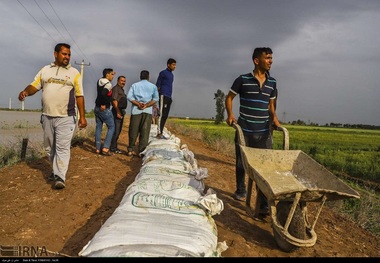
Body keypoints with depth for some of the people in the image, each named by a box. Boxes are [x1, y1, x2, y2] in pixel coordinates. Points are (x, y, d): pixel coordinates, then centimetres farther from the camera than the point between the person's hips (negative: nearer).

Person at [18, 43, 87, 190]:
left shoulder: (74, 73, 3)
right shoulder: (45, 70, 11)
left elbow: (79, 96, 0)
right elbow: (34, 86, 8)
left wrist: (82, 116, -5)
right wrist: (26, 92, -17)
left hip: (66, 118, -4)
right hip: (47, 116, 4)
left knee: (62, 148, -7)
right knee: (49, 147, 13)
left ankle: (60, 177, -5)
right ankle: (56, 170, 29)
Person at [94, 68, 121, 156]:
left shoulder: (99, 81, 8)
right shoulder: (108, 84, -15)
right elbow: (103, 93, -31)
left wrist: (111, 75, 23)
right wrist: (103, 104, -19)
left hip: (97, 108, 8)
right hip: (105, 109, -8)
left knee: (98, 127, 10)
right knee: (111, 127, 1)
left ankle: (98, 149, 12)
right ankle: (105, 148, -8)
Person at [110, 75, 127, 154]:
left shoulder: (121, 89, 21)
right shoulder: (116, 88, -9)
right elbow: (114, 101, -18)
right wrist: (118, 112, -23)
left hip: (121, 111, 10)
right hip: (117, 111, -10)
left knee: (118, 131, 12)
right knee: (116, 130, -10)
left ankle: (114, 147, 19)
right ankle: (113, 148, -6)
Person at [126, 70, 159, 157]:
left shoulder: (134, 85, 12)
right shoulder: (153, 86, 10)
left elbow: (129, 97, -1)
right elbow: (155, 99, -2)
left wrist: (138, 103, -5)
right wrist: (146, 105, -6)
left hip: (136, 110, 1)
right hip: (147, 111, -1)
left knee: (133, 131, 8)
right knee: (145, 132, 2)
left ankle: (130, 150, 14)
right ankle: (141, 151, 2)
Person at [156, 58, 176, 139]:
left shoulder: (171, 75, 23)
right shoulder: (163, 73, -1)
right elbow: (157, 85, -3)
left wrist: (170, 98, 18)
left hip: (169, 97, 8)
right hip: (163, 96, -8)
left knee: (165, 116, 5)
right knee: (161, 114, -14)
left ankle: (161, 133, 7)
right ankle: (159, 133, -15)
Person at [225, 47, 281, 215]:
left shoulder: (272, 83, 8)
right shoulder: (243, 80, -4)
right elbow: (229, 97, 6)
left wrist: (274, 117, 0)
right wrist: (230, 114, -10)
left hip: (264, 132, 2)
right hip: (244, 130, -2)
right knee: (241, 163, 11)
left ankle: (265, 204, 5)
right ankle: (241, 191, 36)